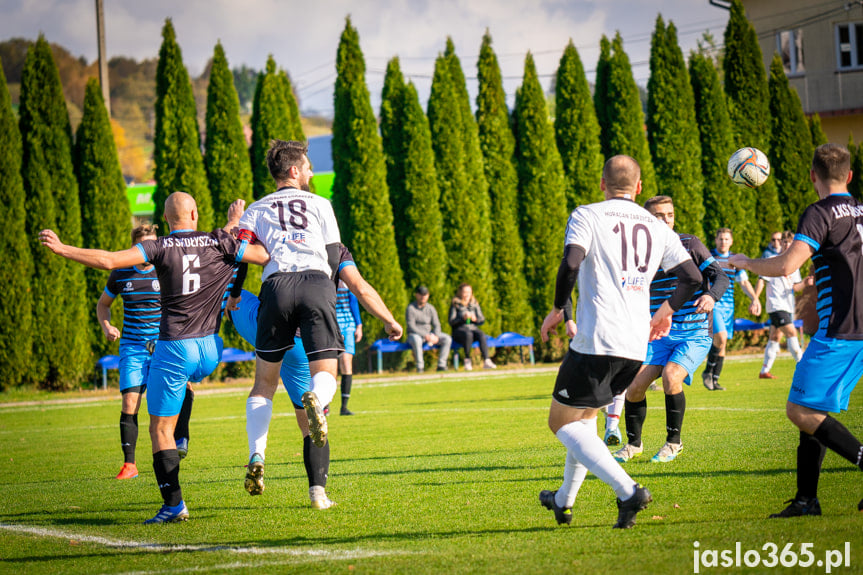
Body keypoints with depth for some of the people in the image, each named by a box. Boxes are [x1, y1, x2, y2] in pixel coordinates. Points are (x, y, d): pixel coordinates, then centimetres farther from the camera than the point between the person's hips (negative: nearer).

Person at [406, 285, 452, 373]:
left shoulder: (430, 308, 7)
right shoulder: (411, 308, -10)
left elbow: (436, 325, 6)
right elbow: (411, 326, -17)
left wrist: (435, 336, -16)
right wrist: (425, 336, -25)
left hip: (429, 334, 5)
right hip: (414, 334, -5)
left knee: (447, 339, -14)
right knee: (416, 340, -42)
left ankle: (441, 365, -16)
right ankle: (420, 367, -34)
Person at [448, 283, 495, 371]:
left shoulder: (474, 304, 15)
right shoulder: (455, 305, 4)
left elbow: (482, 320, 12)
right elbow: (451, 322, -4)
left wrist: (475, 319, -10)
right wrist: (463, 318, -19)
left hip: (473, 328, 3)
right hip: (459, 330, -3)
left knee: (482, 334, -31)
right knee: (468, 334, -39)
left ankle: (486, 361, -41)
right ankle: (467, 360, -29)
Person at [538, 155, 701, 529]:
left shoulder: (587, 216, -2)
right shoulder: (657, 228, 13)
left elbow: (571, 264, -17)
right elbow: (692, 277, 11)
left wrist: (557, 310, -3)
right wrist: (666, 313, 28)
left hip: (597, 340, -6)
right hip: (637, 347, 6)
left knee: (562, 421, 4)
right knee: (584, 414, 26)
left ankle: (627, 491, -15)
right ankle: (564, 501, 34)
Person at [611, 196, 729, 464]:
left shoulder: (689, 244, -5)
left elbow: (721, 276, -8)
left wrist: (711, 295, -28)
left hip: (694, 333, -4)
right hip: (661, 334, 4)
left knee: (671, 377, -26)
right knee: (634, 385, -9)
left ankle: (674, 442, -4)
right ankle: (633, 443, 16)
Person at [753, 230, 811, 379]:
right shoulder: (772, 260, -4)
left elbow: (794, 287, 13)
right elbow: (761, 280, -6)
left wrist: (805, 283, -7)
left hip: (787, 305, 7)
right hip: (776, 304, -7)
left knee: (775, 338, 10)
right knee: (791, 333, -17)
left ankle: (764, 371, 15)